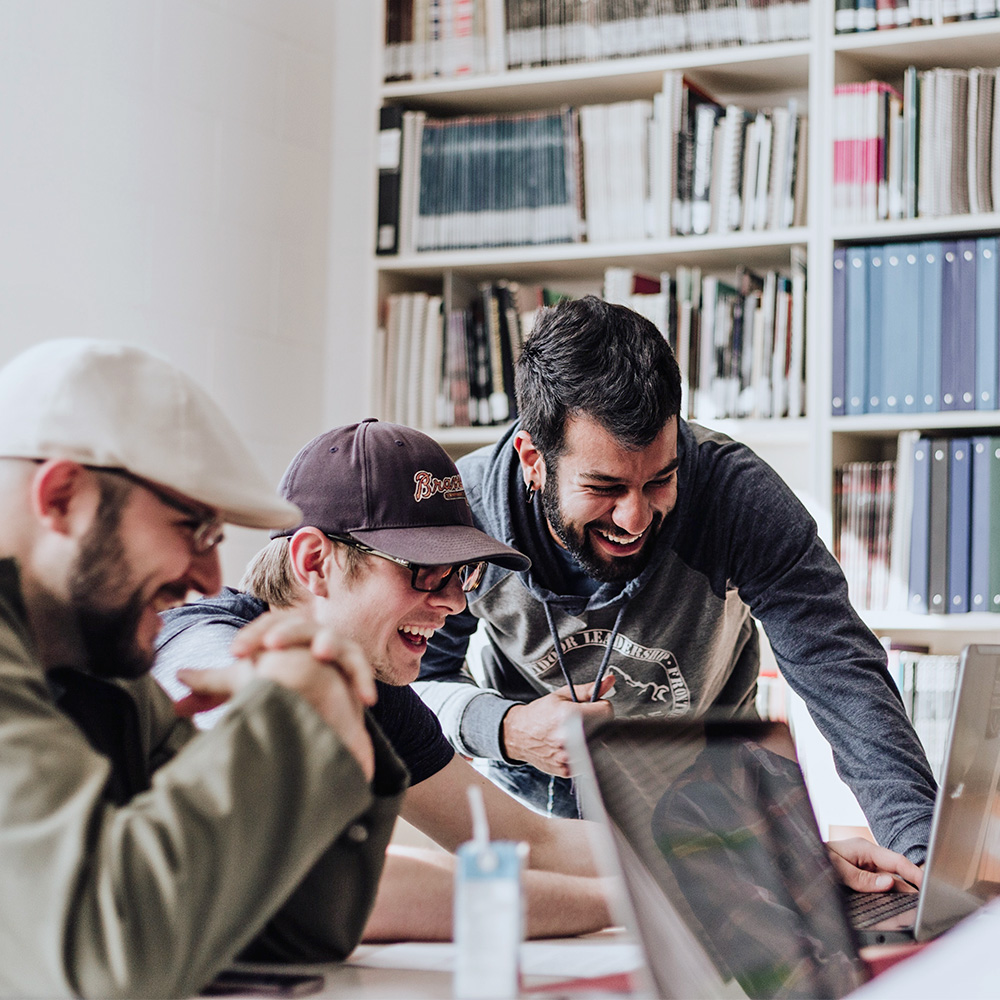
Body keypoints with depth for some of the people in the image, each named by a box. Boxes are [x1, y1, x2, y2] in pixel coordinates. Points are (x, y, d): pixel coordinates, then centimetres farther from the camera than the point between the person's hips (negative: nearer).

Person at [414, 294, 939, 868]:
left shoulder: (738, 493, -25)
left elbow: (841, 671, -28)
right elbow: (417, 676, -8)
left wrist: (924, 850, -42)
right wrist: (504, 729, -30)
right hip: (533, 797, 1)